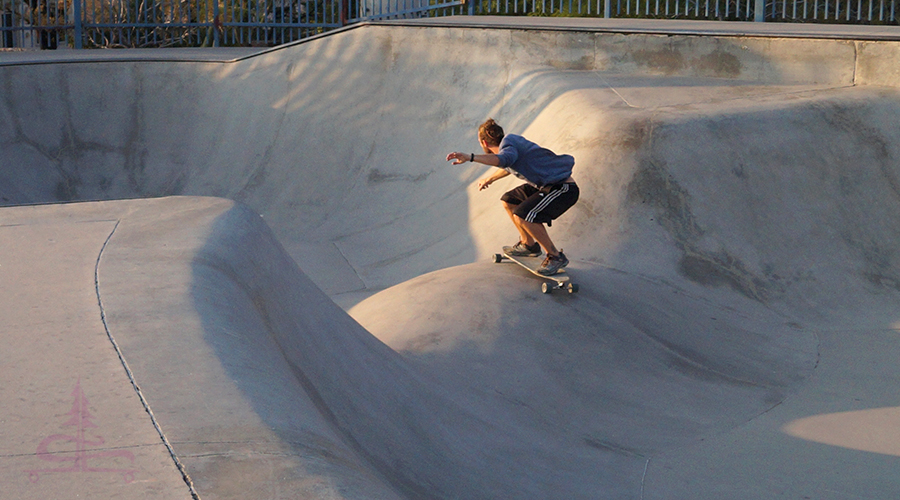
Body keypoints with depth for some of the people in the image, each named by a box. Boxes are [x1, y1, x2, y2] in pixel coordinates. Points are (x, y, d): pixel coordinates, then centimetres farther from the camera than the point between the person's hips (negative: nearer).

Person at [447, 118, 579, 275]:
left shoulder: (508, 143, -16)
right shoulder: (511, 141, 13)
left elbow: (504, 159, -42)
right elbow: (508, 166, 36)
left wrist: (470, 157, -53)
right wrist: (489, 178, 53)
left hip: (564, 188, -10)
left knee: (522, 216, -24)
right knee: (508, 201, 18)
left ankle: (556, 257, -10)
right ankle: (529, 245, 31)